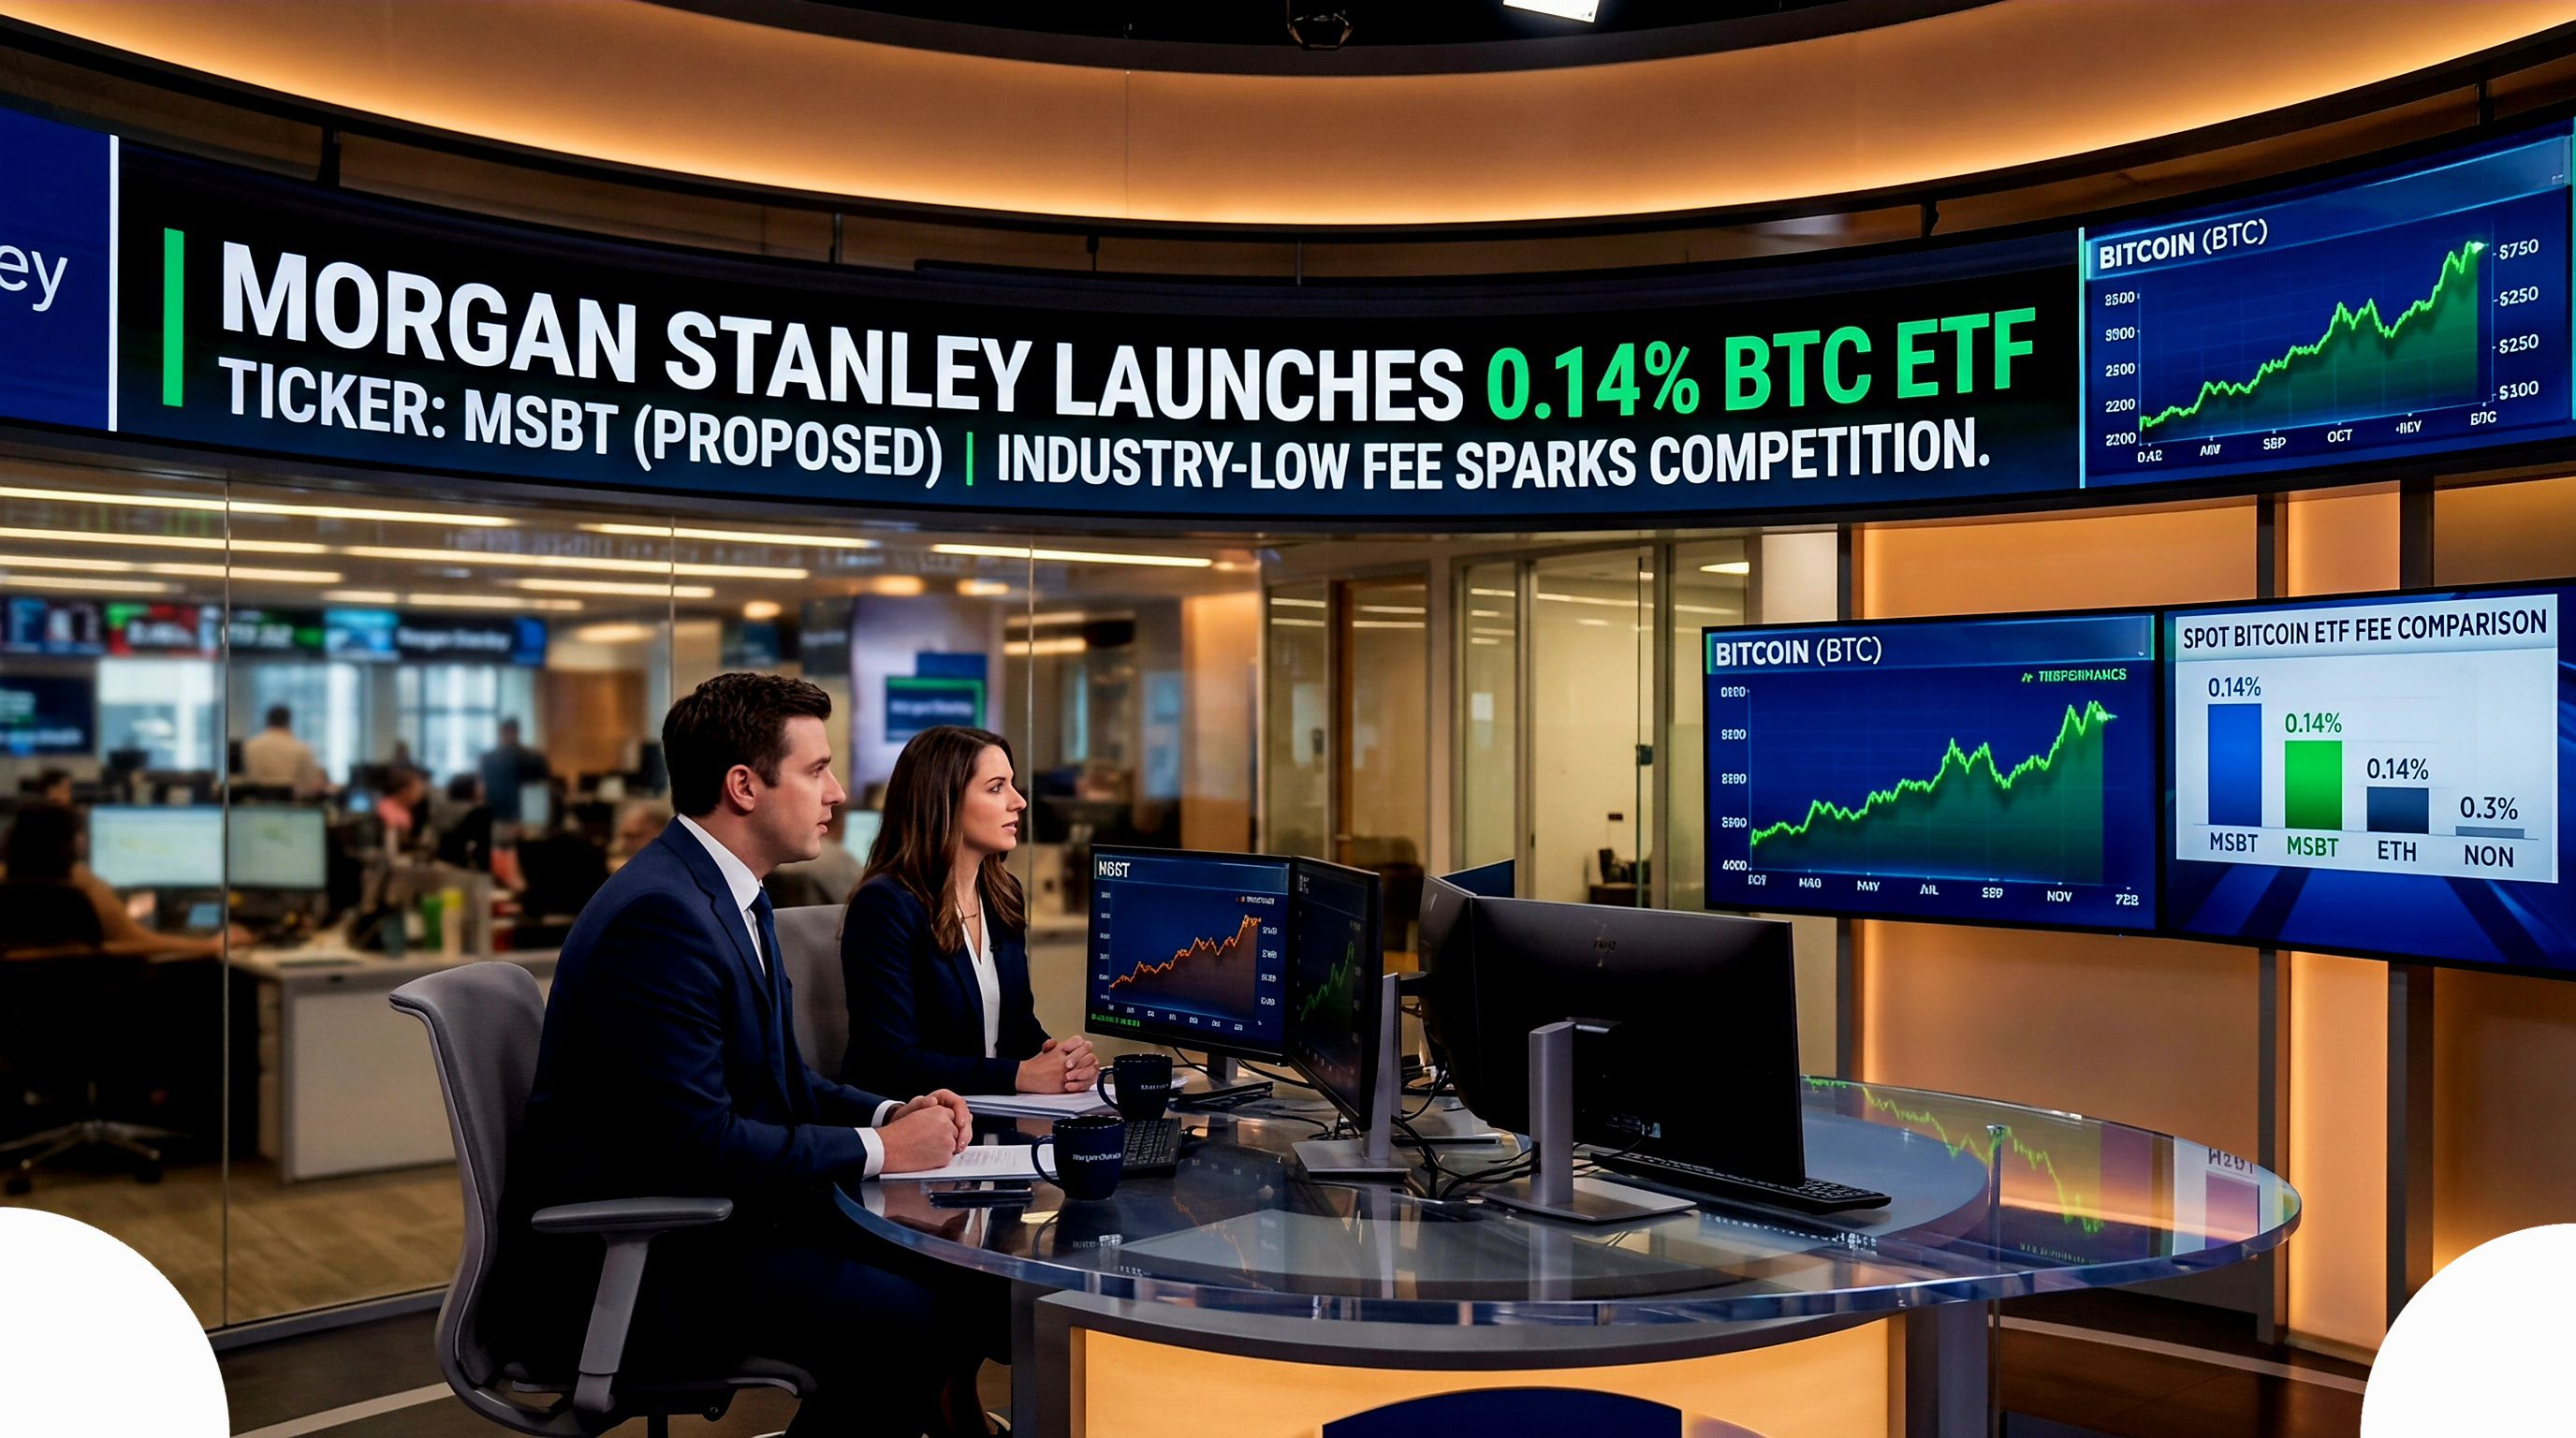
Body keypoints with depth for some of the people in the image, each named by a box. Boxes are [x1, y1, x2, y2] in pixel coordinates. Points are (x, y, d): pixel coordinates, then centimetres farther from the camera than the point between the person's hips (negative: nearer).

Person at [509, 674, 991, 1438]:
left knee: (962, 1278, -1)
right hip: (625, 1260, -9)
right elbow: (696, 1139, -25)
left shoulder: (726, 891, 9)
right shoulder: (659, 913, -22)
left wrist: (891, 1114, -1)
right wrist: (878, 1148, -17)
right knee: (904, 1322, -22)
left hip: (710, 1215, 9)